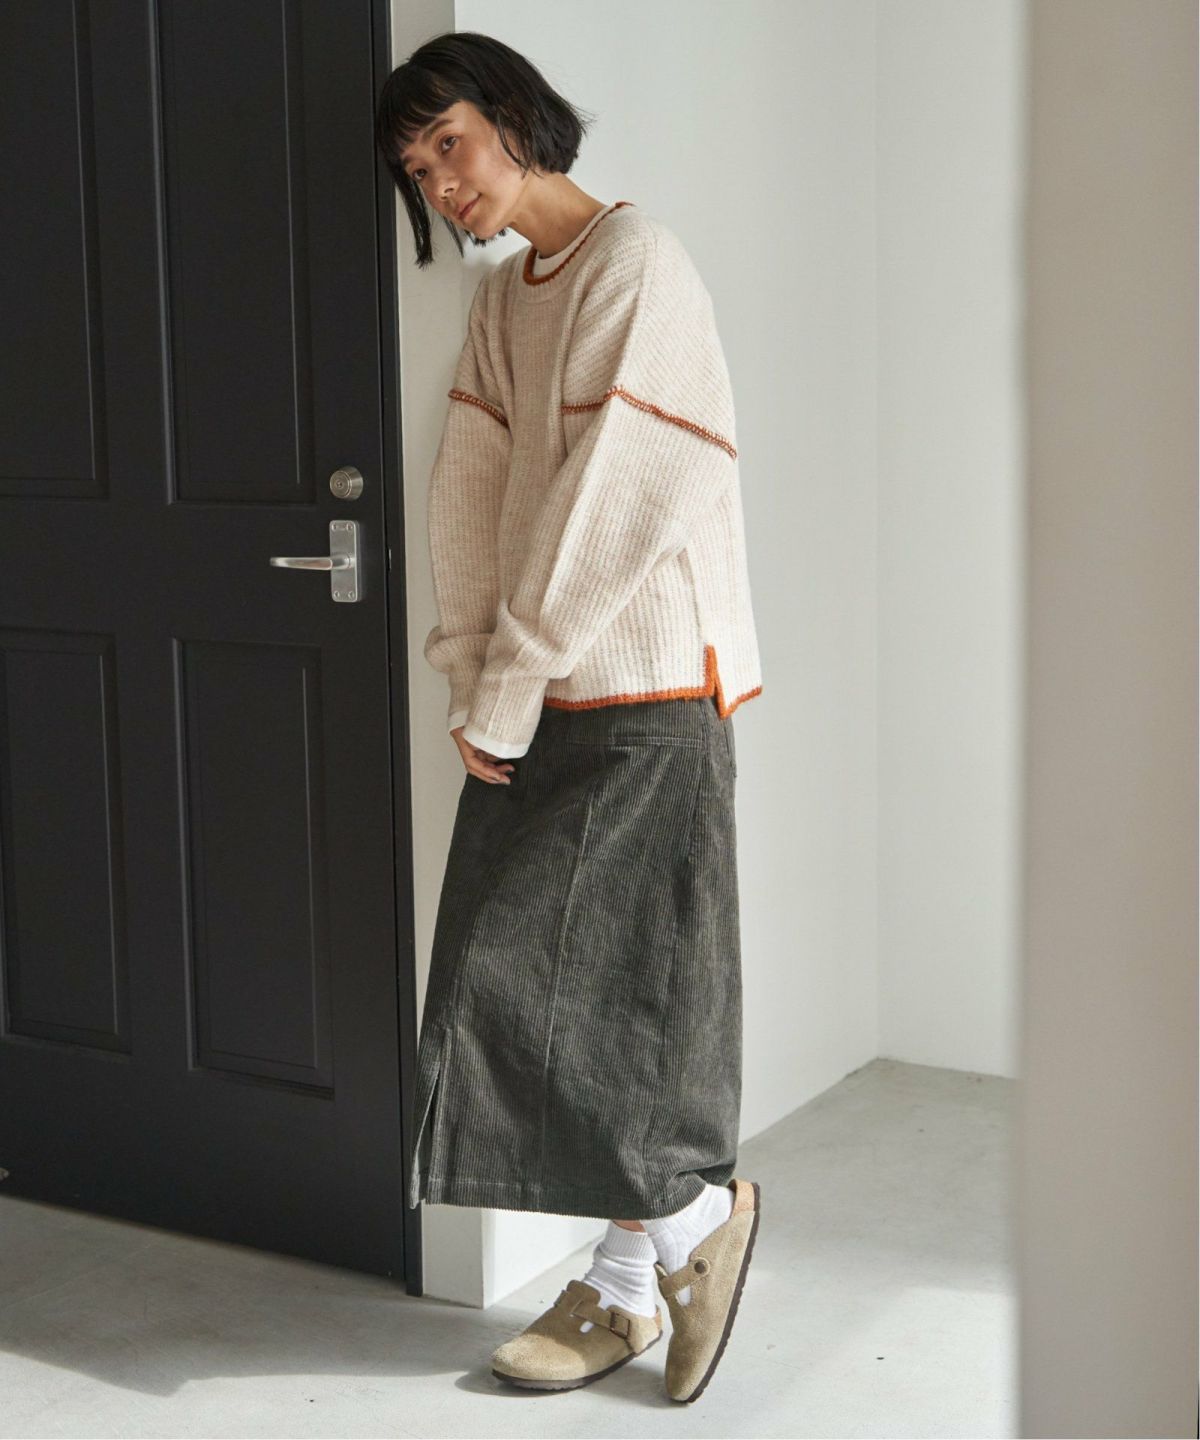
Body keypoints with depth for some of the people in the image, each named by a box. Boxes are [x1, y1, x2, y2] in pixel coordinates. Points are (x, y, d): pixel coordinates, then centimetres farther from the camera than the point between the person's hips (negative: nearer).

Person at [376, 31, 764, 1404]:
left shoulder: (634, 262, -10)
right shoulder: (501, 299, 14)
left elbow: (610, 508, -17)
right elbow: (473, 501, 6)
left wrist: (507, 695, -14)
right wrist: (473, 688, -4)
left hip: (641, 694, -8)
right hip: (541, 703, 8)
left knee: (543, 974, -7)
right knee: (570, 984, 8)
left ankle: (695, 1209, 13)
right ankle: (626, 1287, 18)